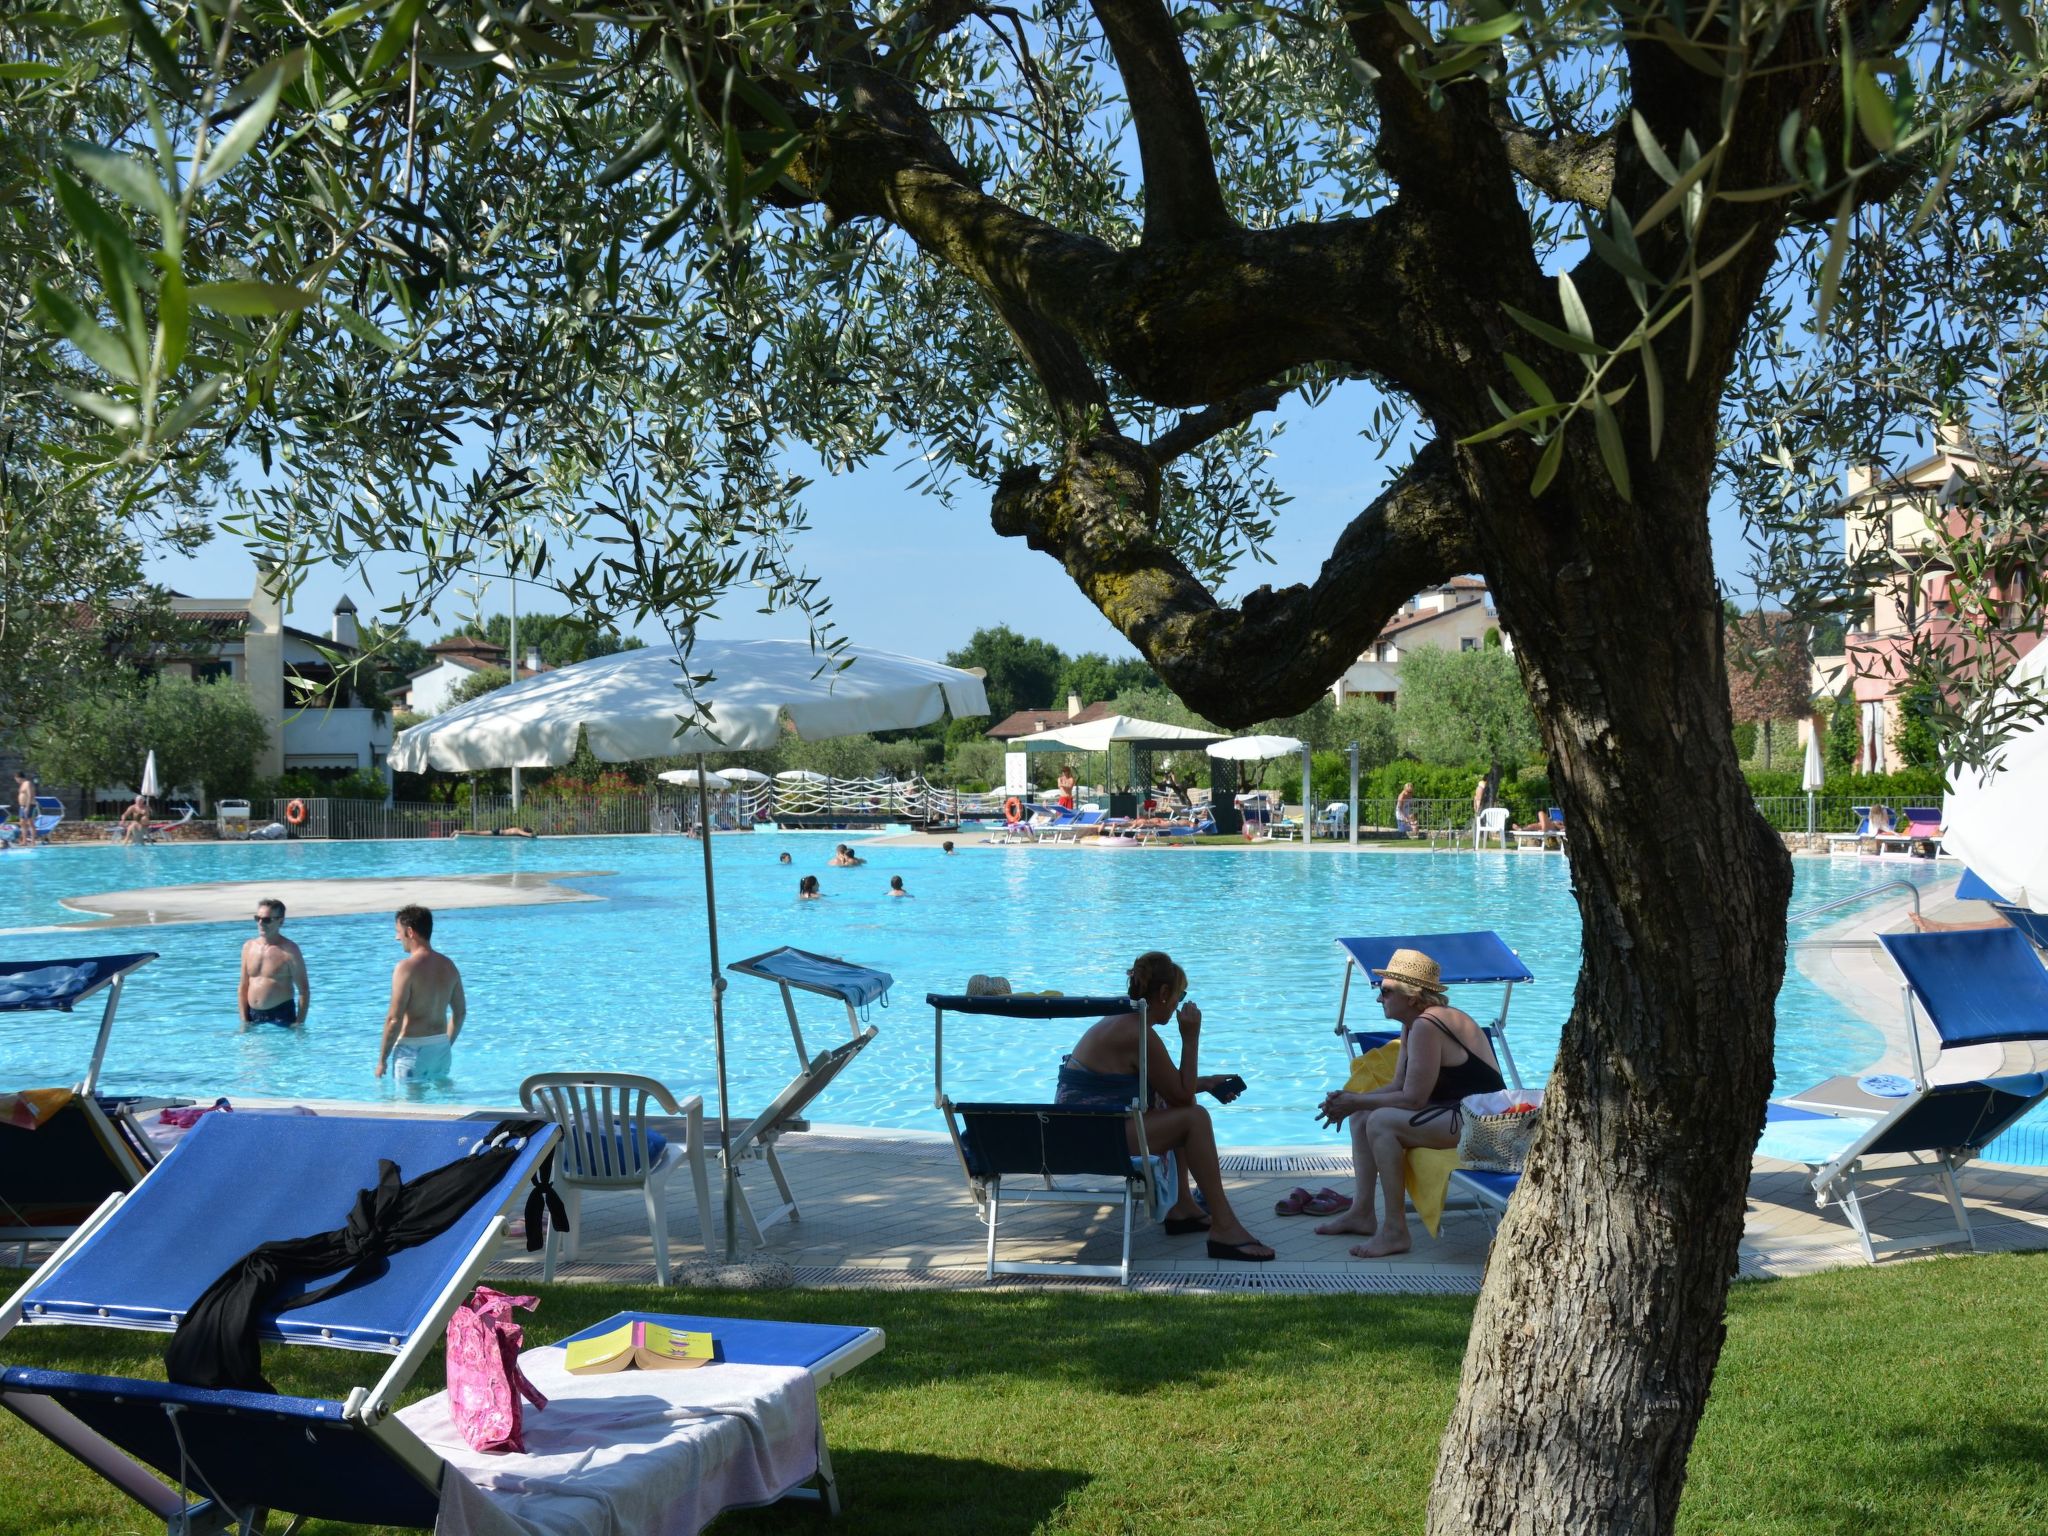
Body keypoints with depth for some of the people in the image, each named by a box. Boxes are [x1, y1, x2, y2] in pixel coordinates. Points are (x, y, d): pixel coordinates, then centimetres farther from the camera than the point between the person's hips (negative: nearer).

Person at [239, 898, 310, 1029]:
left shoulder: (288, 950, -8)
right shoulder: (249, 947, 8)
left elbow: (304, 990, -8)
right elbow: (243, 987, 12)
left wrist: (300, 1024, -14)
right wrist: (244, 1021, 3)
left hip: (281, 1014, -4)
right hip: (253, 1015, 5)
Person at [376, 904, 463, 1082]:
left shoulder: (406, 967, -14)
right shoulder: (448, 965, 6)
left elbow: (394, 1019, -17)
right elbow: (461, 1012, 13)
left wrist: (381, 1060, -8)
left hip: (413, 1047, -6)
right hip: (441, 1046, 6)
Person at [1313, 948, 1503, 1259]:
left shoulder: (1426, 1027, -22)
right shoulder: (1413, 1025, 10)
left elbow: (1413, 1098, -23)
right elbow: (1398, 1086, 11)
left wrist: (1357, 1102, -12)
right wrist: (1352, 1102, -3)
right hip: (1454, 1111, 11)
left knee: (1382, 1122, -24)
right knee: (1362, 1116, 9)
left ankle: (1395, 1231, -20)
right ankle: (1362, 1213, 10)